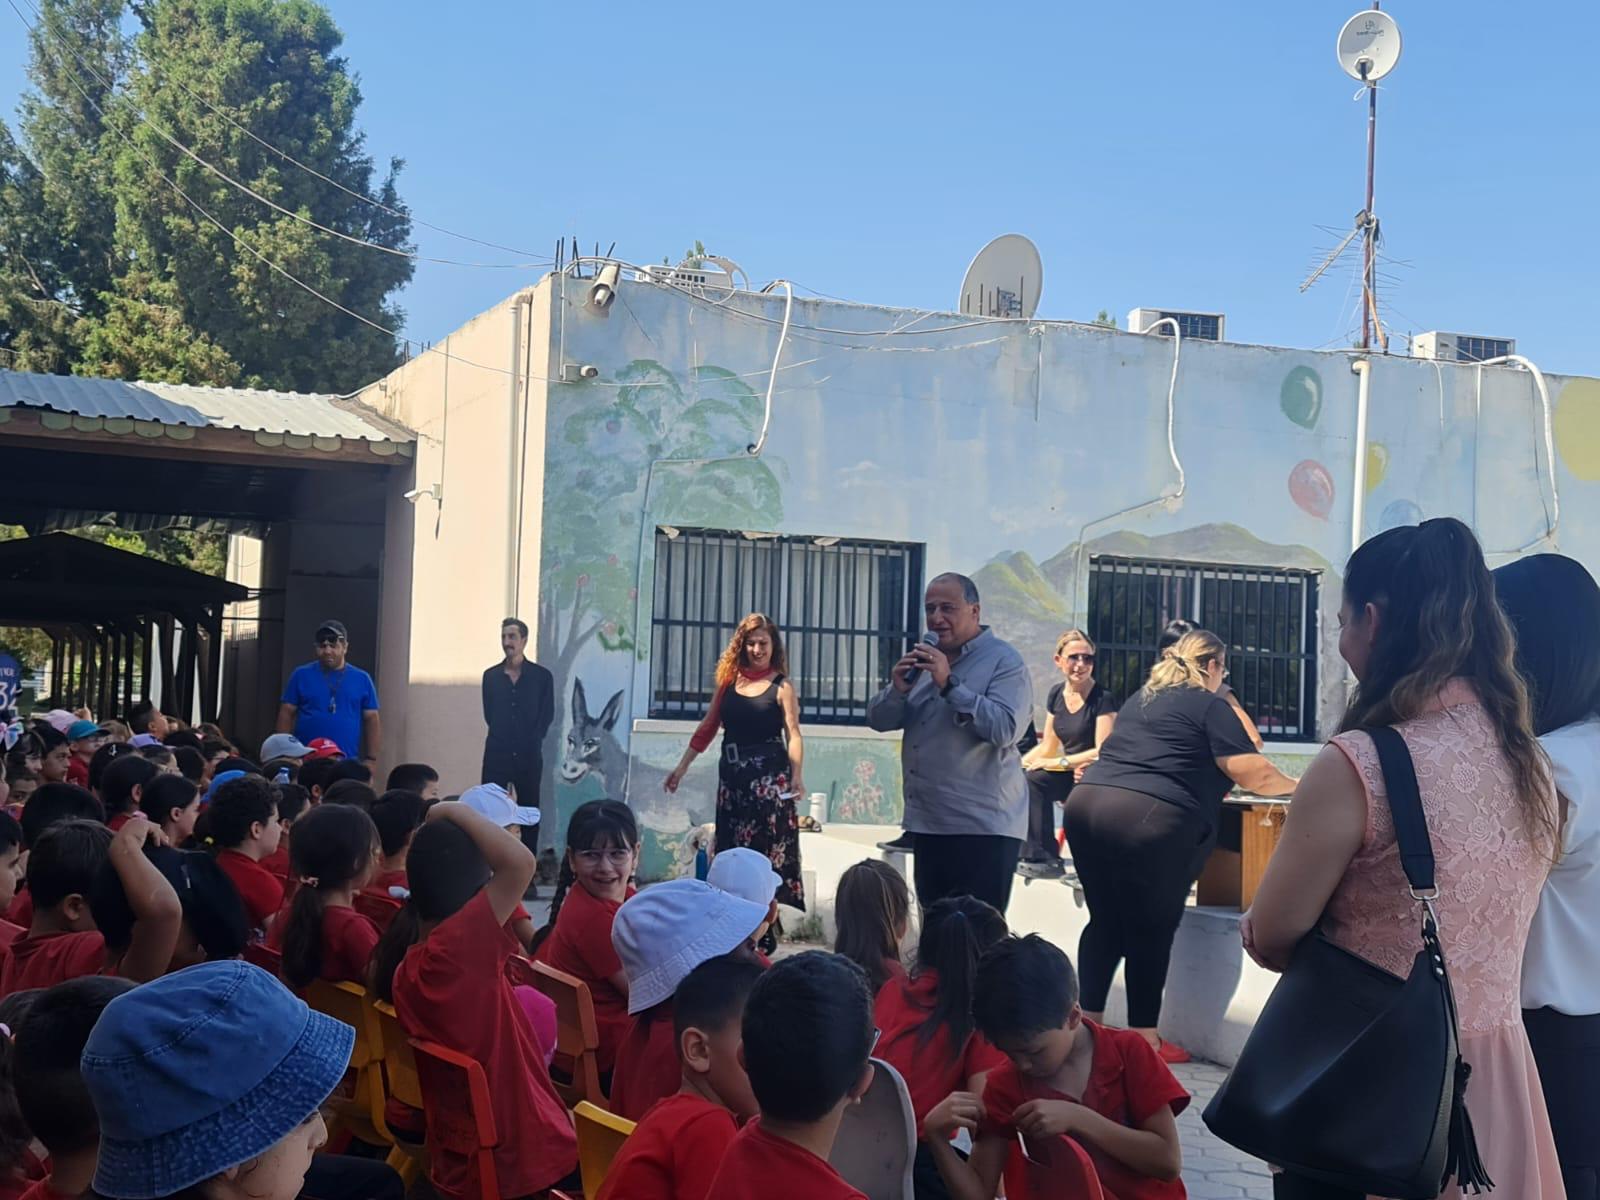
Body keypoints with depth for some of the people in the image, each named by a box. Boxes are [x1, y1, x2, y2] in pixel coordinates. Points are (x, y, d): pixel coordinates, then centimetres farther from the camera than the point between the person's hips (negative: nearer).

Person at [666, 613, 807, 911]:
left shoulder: (782, 686, -1)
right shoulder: (729, 681, 10)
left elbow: (793, 734, -9)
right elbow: (707, 727, 14)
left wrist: (797, 774, -23)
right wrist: (682, 766, 11)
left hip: (769, 777, -4)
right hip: (732, 775, 5)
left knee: (772, 850, -7)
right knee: (731, 850, 7)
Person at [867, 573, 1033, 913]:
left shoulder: (1003, 661, -6)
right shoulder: (924, 659, 16)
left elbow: (1005, 729, -21)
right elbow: (878, 720, 12)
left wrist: (949, 684, -22)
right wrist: (898, 689, -9)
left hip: (983, 827, -7)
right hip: (927, 823, 7)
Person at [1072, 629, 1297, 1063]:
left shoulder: (1141, 698, 26)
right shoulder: (1209, 706, 3)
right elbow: (1254, 776, -2)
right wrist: (1294, 785, 17)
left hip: (1087, 802, 7)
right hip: (1146, 818, -7)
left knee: (1106, 920, 15)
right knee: (1151, 930, 3)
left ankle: (1087, 1021, 16)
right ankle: (1143, 1038, 9)